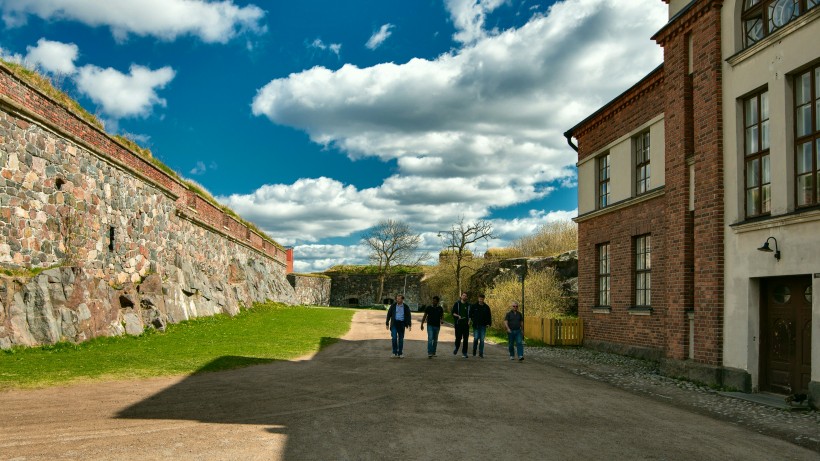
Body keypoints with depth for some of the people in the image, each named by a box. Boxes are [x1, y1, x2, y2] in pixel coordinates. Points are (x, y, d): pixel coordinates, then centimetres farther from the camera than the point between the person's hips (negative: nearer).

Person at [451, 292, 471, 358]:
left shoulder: (468, 305, 11)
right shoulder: (457, 304, 5)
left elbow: (470, 314, 15)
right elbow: (453, 312, 4)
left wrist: (469, 320, -1)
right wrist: (458, 316, -13)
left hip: (466, 324, 2)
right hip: (458, 323, -2)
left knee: (465, 339, -1)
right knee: (458, 337, -7)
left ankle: (465, 353, 7)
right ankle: (456, 348, 22)